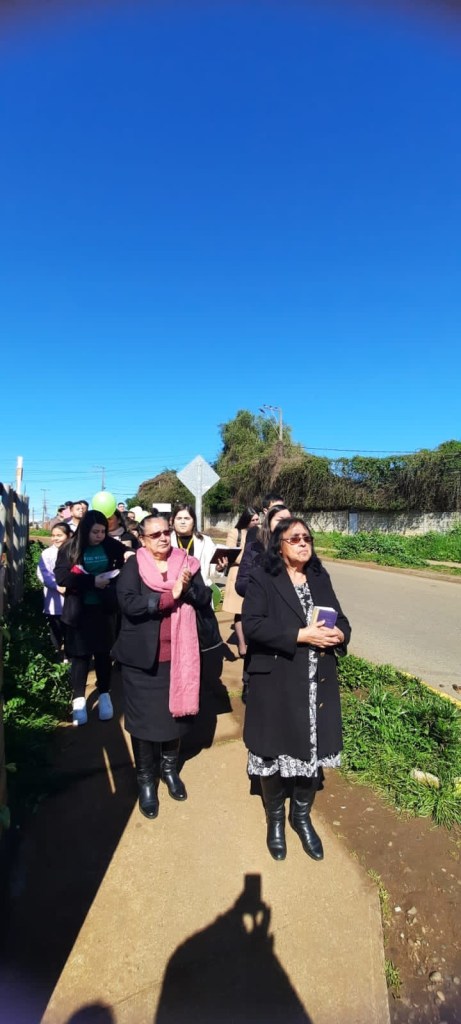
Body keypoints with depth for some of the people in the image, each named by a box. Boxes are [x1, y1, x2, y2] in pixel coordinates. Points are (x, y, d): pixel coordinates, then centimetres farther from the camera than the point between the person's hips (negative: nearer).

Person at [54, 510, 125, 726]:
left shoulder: (111, 546, -4)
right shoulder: (70, 548, -7)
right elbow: (61, 577, -16)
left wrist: (114, 575, -12)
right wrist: (92, 581, -23)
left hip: (103, 609, 1)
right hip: (79, 610, -1)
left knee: (103, 653, 11)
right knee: (80, 654, 6)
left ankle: (104, 695, 27)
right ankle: (79, 699, 20)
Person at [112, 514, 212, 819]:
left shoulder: (186, 562, 1)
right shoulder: (133, 565, -8)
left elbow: (205, 599, -4)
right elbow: (128, 603, -22)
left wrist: (188, 587, -23)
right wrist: (170, 596, -22)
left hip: (177, 654, 3)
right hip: (142, 656, -3)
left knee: (175, 712, 16)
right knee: (144, 719, 8)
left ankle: (170, 768, 40)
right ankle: (146, 780, 29)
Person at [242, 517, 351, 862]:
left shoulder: (320, 577, 7)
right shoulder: (262, 578, -9)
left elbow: (340, 618, 10)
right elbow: (252, 625, -19)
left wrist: (339, 634, -13)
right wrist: (301, 635, -23)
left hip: (318, 683, 4)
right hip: (276, 683, -4)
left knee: (315, 749, 15)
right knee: (275, 751, 11)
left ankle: (302, 816, 41)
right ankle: (276, 819, 39)